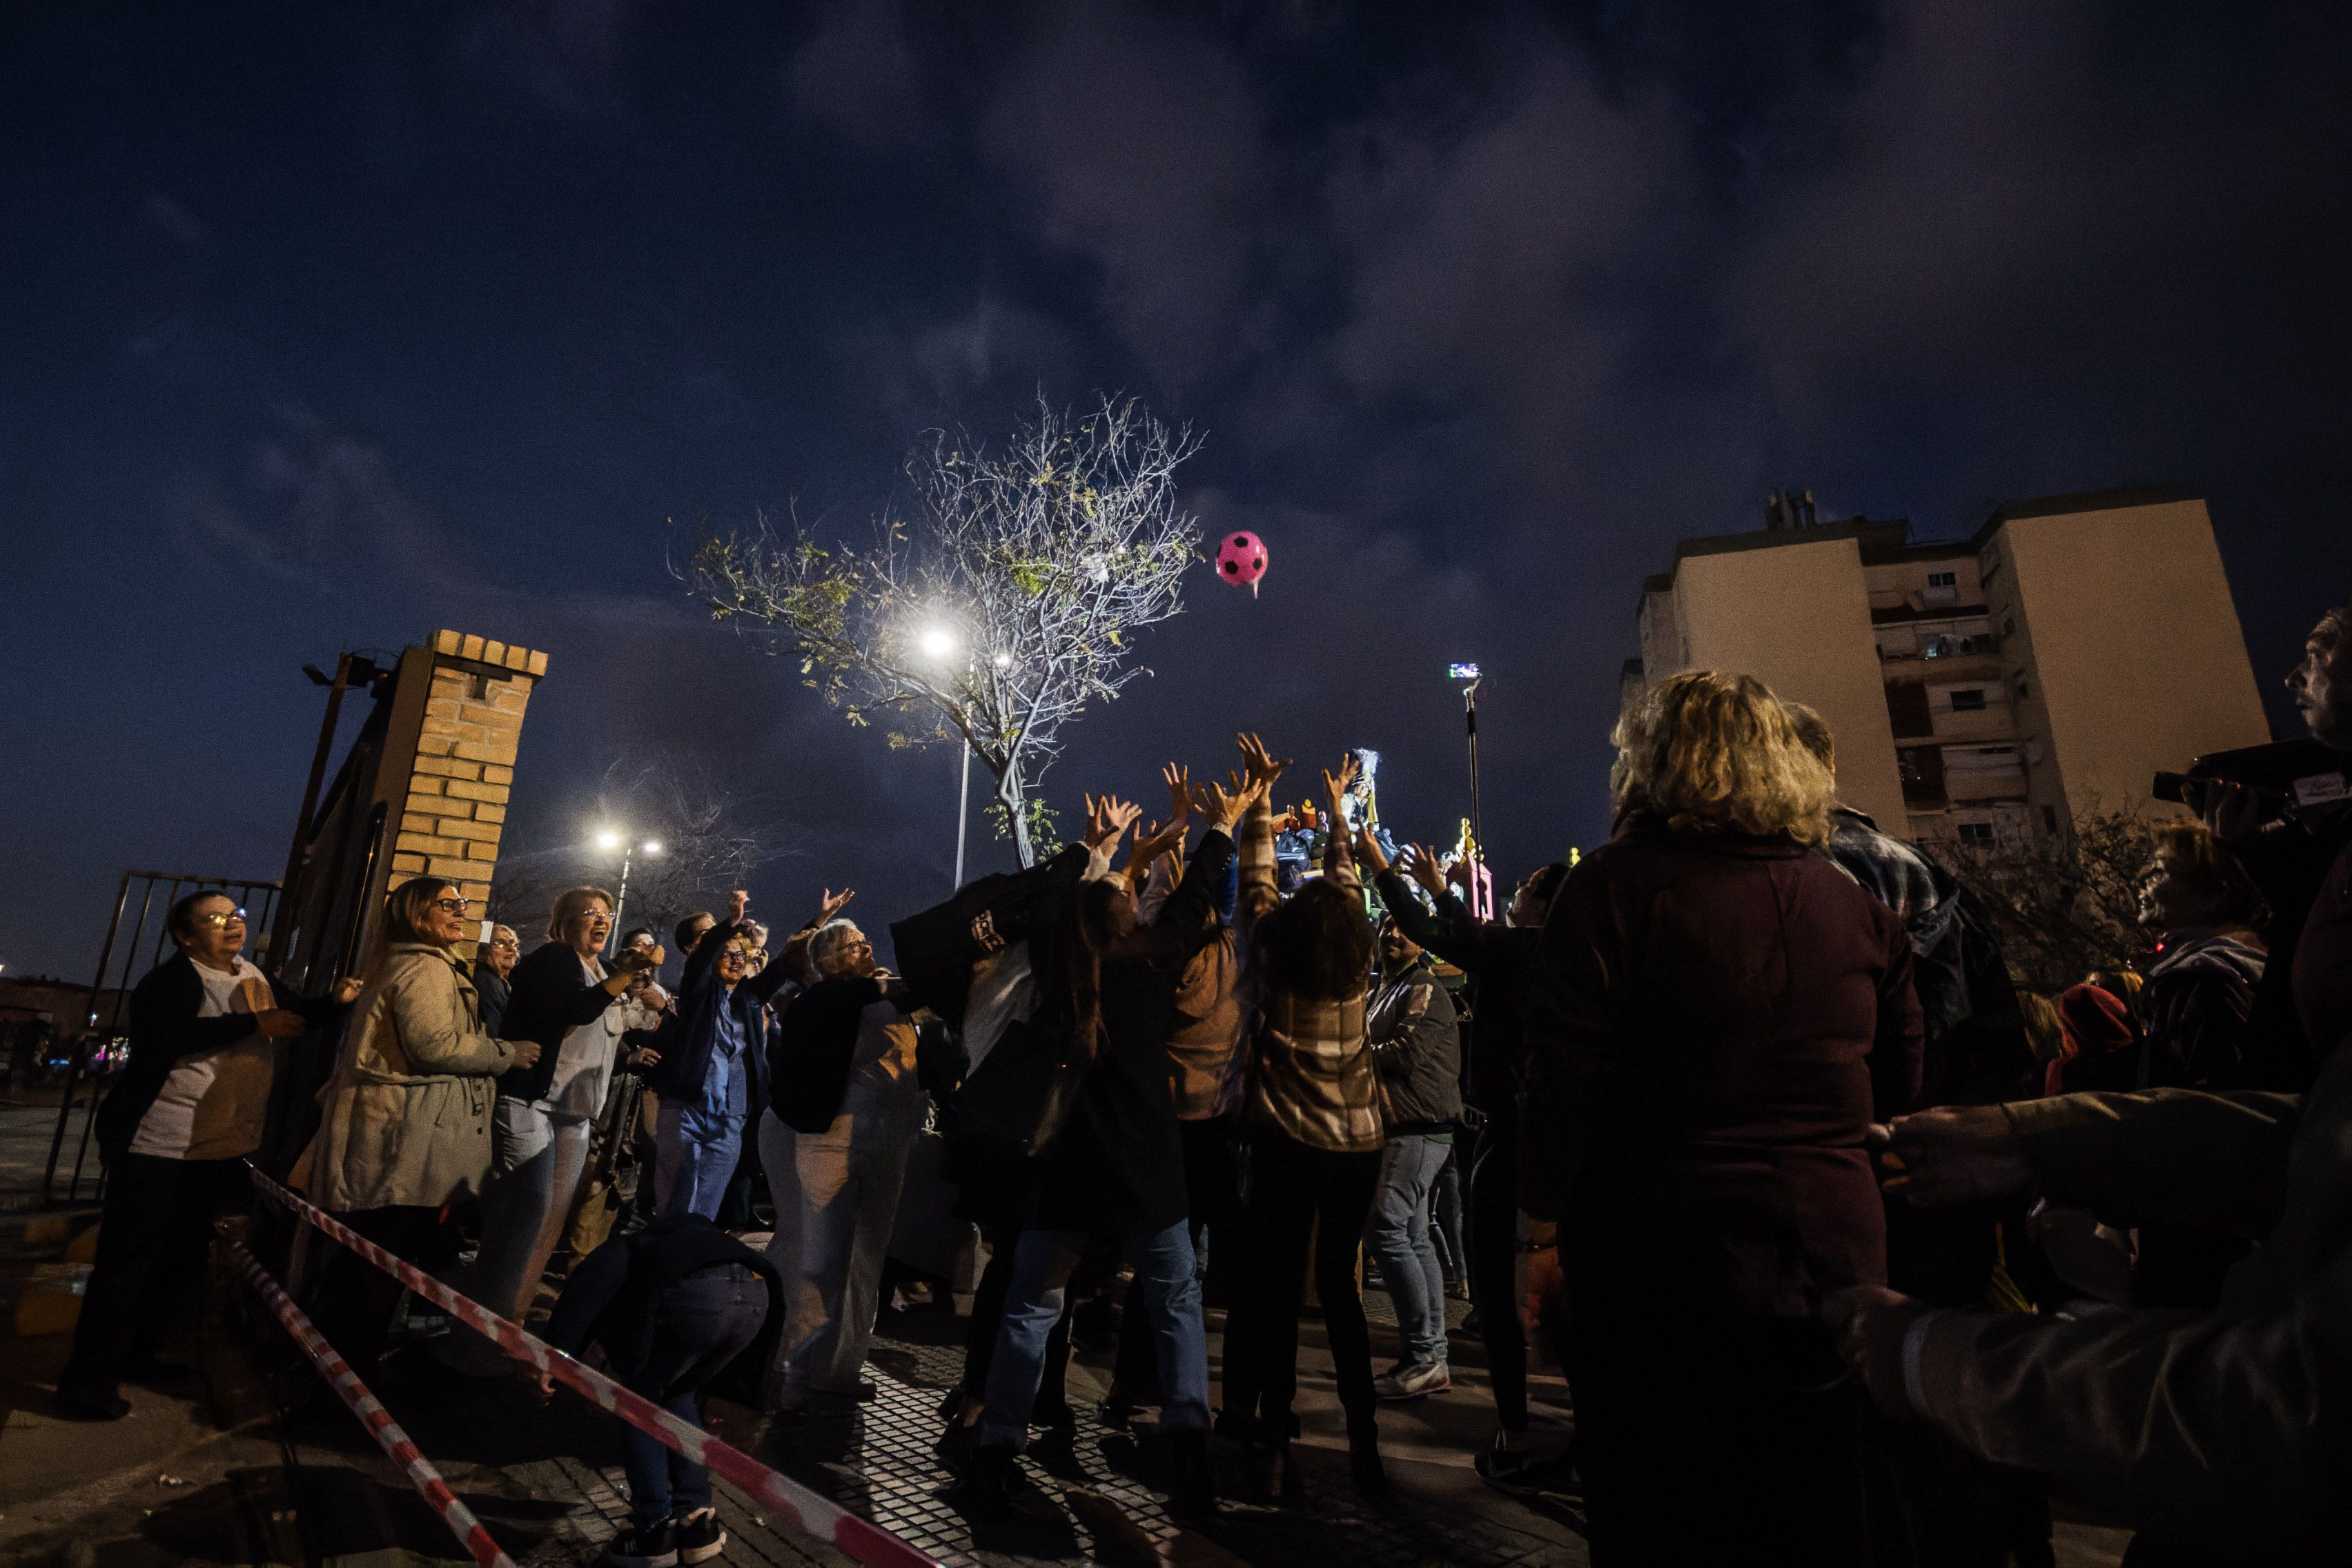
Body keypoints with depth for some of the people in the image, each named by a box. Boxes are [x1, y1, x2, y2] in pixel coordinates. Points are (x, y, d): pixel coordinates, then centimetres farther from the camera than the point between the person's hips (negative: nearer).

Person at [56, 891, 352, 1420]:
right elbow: (167, 1038, -30)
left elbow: (294, 1015, 17)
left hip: (216, 1149, 8)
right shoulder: (172, 979, -14)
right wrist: (256, 1025, -29)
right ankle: (87, 1385, 11)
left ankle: (135, 1355, 33)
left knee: (184, 1256, 17)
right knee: (129, 1262, -1)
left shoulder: (255, 977, 9)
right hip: (156, 1144, -8)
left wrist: (332, 1002, -3)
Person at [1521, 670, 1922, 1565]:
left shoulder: (1617, 885, -12)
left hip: (1664, 1266, -5)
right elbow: (1896, 1091, 13)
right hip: (1835, 1264, 5)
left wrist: (1546, 1231, -5)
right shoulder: (1859, 908, 5)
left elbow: (1565, 1080, -15)